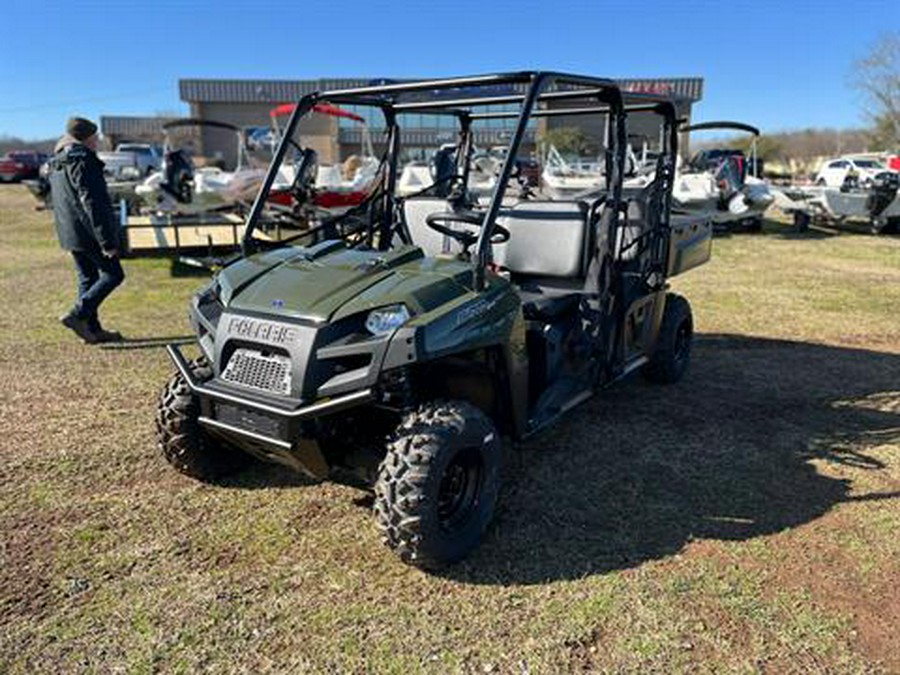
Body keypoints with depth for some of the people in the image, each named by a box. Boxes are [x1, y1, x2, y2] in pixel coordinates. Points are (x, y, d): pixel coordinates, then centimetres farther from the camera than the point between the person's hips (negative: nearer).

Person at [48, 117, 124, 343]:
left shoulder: (56, 166, 16)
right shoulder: (83, 162, -15)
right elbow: (93, 205, -21)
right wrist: (107, 241, -21)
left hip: (70, 233, 9)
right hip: (89, 233, -9)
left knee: (87, 278, 13)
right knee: (113, 274, -2)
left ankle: (93, 329, 16)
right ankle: (78, 314, -9)